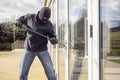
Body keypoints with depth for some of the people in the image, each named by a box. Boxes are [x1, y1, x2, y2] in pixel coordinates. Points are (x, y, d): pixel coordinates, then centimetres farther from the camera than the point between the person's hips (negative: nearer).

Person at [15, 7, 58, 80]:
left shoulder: (49, 24, -11)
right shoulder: (30, 17, -7)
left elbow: (52, 37, -10)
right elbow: (22, 18, 12)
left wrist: (54, 40, -35)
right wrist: (18, 22, -11)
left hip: (42, 49, -1)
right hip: (29, 49, 1)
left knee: (50, 70, -4)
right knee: (23, 71, 1)